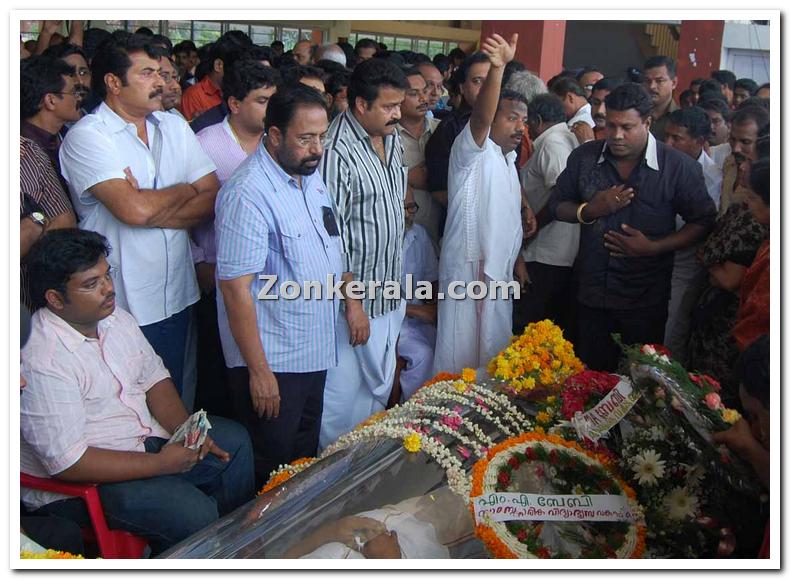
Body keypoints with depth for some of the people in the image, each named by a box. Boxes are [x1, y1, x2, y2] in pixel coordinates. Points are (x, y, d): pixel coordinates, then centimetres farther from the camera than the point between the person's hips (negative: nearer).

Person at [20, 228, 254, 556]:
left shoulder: (116, 318, 0)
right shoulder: (41, 362, -28)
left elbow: (154, 379, 11)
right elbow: (68, 464, -27)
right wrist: (161, 463, -22)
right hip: (74, 484, -9)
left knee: (234, 441, 9)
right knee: (193, 513, -24)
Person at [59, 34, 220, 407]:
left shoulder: (174, 127, 8)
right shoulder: (86, 136, -11)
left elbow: (213, 199, 0)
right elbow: (133, 209, -25)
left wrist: (153, 209, -15)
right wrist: (186, 190, -6)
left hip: (176, 297, 5)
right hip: (121, 306, -5)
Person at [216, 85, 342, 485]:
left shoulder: (310, 174, 6)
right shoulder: (248, 194, -23)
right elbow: (236, 288, -23)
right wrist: (259, 370, -22)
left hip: (315, 349, 9)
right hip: (271, 359, -8)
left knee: (307, 459, 21)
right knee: (274, 472, 6)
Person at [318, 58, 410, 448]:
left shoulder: (391, 138, 8)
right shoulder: (337, 152, -20)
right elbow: (331, 234, -21)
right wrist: (352, 300, -20)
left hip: (390, 293, 9)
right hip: (355, 296, -9)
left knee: (379, 388, 20)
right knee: (343, 395, 2)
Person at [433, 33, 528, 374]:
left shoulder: (507, 159, 17)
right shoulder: (473, 150, -10)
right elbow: (481, 117, -32)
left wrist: (516, 258, 18)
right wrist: (497, 68, -47)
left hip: (500, 272, 9)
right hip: (469, 270, -9)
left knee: (493, 353, 16)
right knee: (460, 358, -4)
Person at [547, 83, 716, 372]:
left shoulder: (679, 167, -9)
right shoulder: (584, 157, -1)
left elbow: (703, 221, -5)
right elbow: (556, 205, 8)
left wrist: (654, 247, -17)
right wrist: (590, 211, -13)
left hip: (645, 302, -2)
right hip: (592, 293, 3)